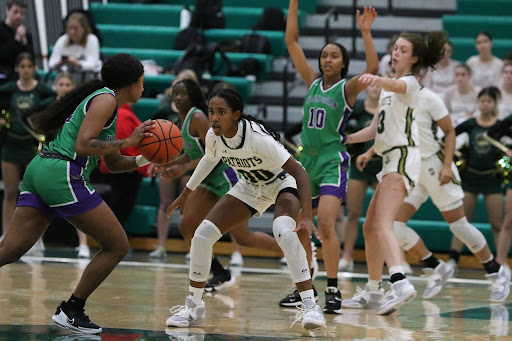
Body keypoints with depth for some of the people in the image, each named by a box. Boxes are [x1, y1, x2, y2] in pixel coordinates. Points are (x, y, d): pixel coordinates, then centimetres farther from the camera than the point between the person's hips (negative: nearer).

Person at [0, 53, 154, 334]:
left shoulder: (102, 100, 27)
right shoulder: (106, 99, -2)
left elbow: (113, 163, 32)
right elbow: (83, 146, -15)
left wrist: (142, 160, 15)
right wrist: (127, 142, -9)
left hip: (39, 169, 9)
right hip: (62, 174, -9)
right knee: (117, 246, 2)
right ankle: (70, 311, 4)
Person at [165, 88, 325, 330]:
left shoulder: (257, 137, -36)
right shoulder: (213, 136, -17)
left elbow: (299, 172, -35)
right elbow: (210, 159, 10)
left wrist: (307, 217, -43)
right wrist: (188, 192, 18)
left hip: (283, 183, -6)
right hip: (250, 188, 6)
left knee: (284, 232, -36)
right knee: (203, 234, -6)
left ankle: (310, 306, -30)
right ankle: (193, 308, 9)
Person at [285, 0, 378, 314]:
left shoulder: (347, 88, -3)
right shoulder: (313, 82, 9)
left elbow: (372, 69, -23)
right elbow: (292, 41, 7)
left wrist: (366, 32, -28)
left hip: (332, 161, -6)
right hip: (307, 159, 6)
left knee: (325, 224, -20)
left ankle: (334, 291, -17)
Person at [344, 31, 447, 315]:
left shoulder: (409, 82, -5)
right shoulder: (389, 88, 22)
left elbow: (396, 85, -31)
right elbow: (375, 129, 27)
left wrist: (377, 79, -52)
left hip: (403, 158, -10)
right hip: (391, 160, 10)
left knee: (382, 225, -26)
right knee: (370, 227, 16)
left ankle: (400, 282, -42)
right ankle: (373, 289, 26)